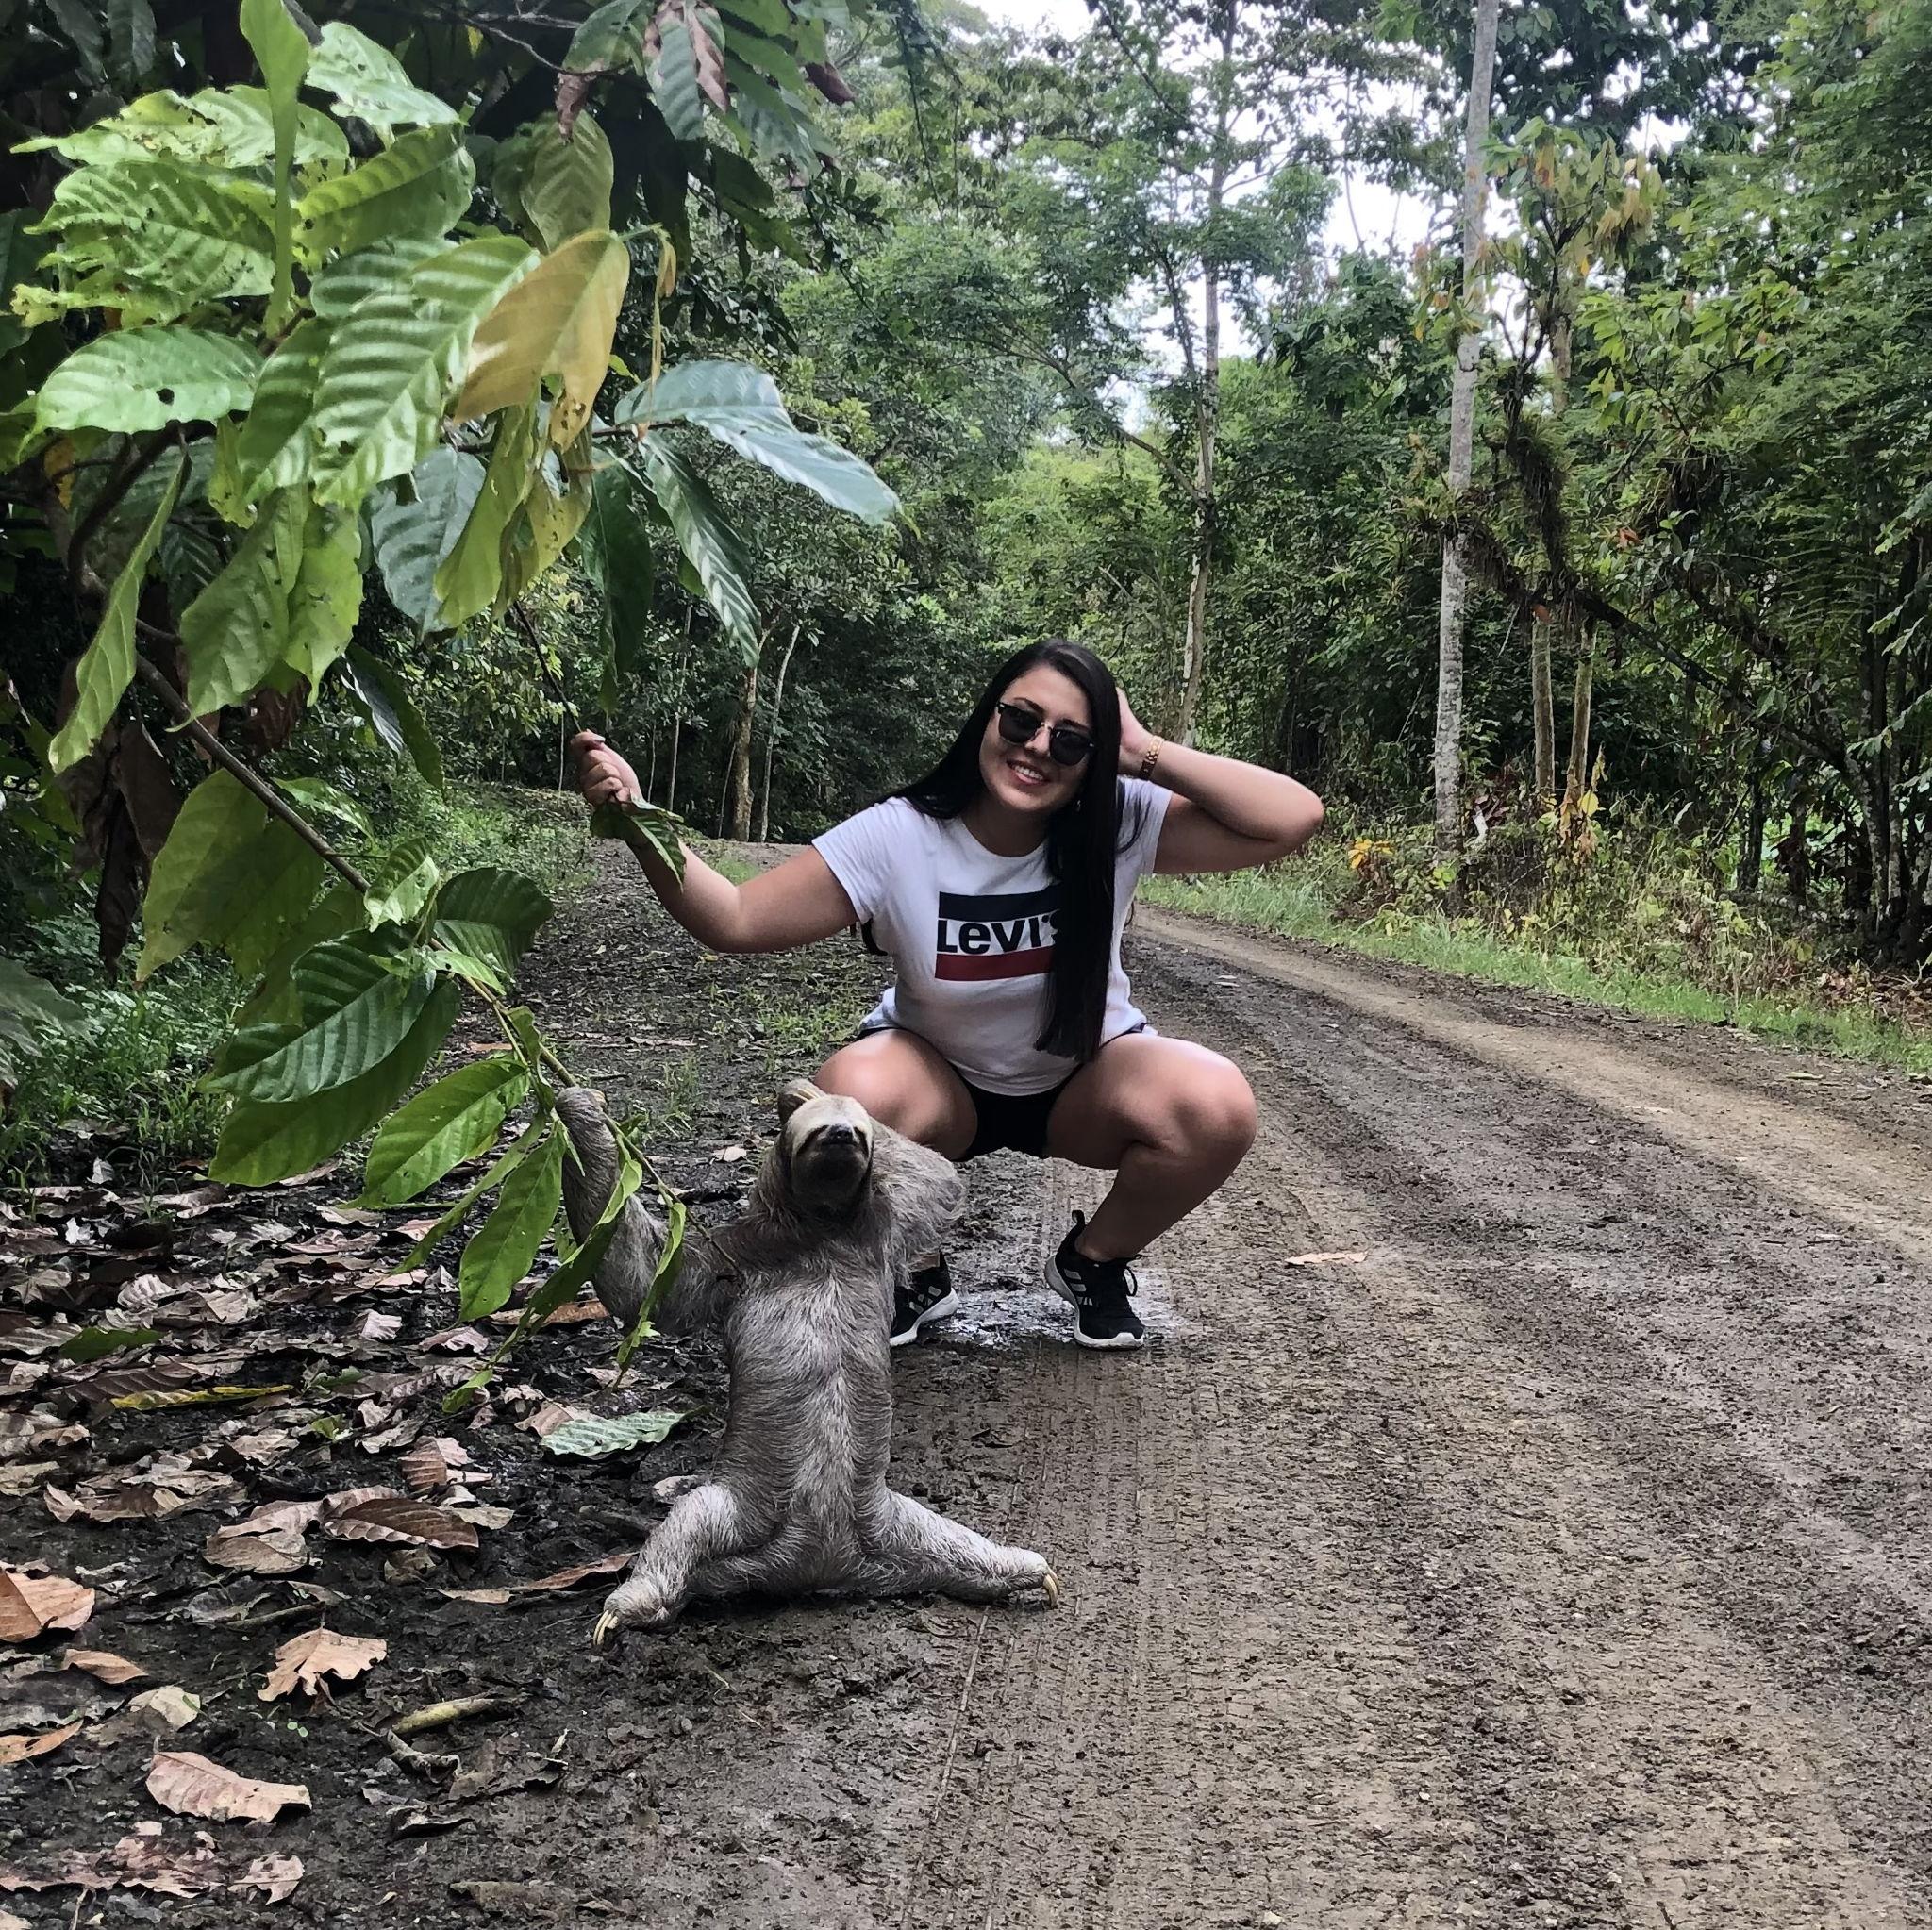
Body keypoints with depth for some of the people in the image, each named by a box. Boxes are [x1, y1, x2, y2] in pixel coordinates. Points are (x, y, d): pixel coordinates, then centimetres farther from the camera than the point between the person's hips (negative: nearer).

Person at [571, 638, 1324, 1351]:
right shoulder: (894, 839, -23)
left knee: (1218, 1107, -30)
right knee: (849, 1098, -36)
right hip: (941, 1080, -1)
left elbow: (1295, 817, -28)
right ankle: (917, 1274, -2)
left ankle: (1092, 1262, 3)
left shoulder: (1120, 823, -21)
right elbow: (735, 920, -24)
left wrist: (1147, 753, -32)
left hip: (1084, 1078, 1)